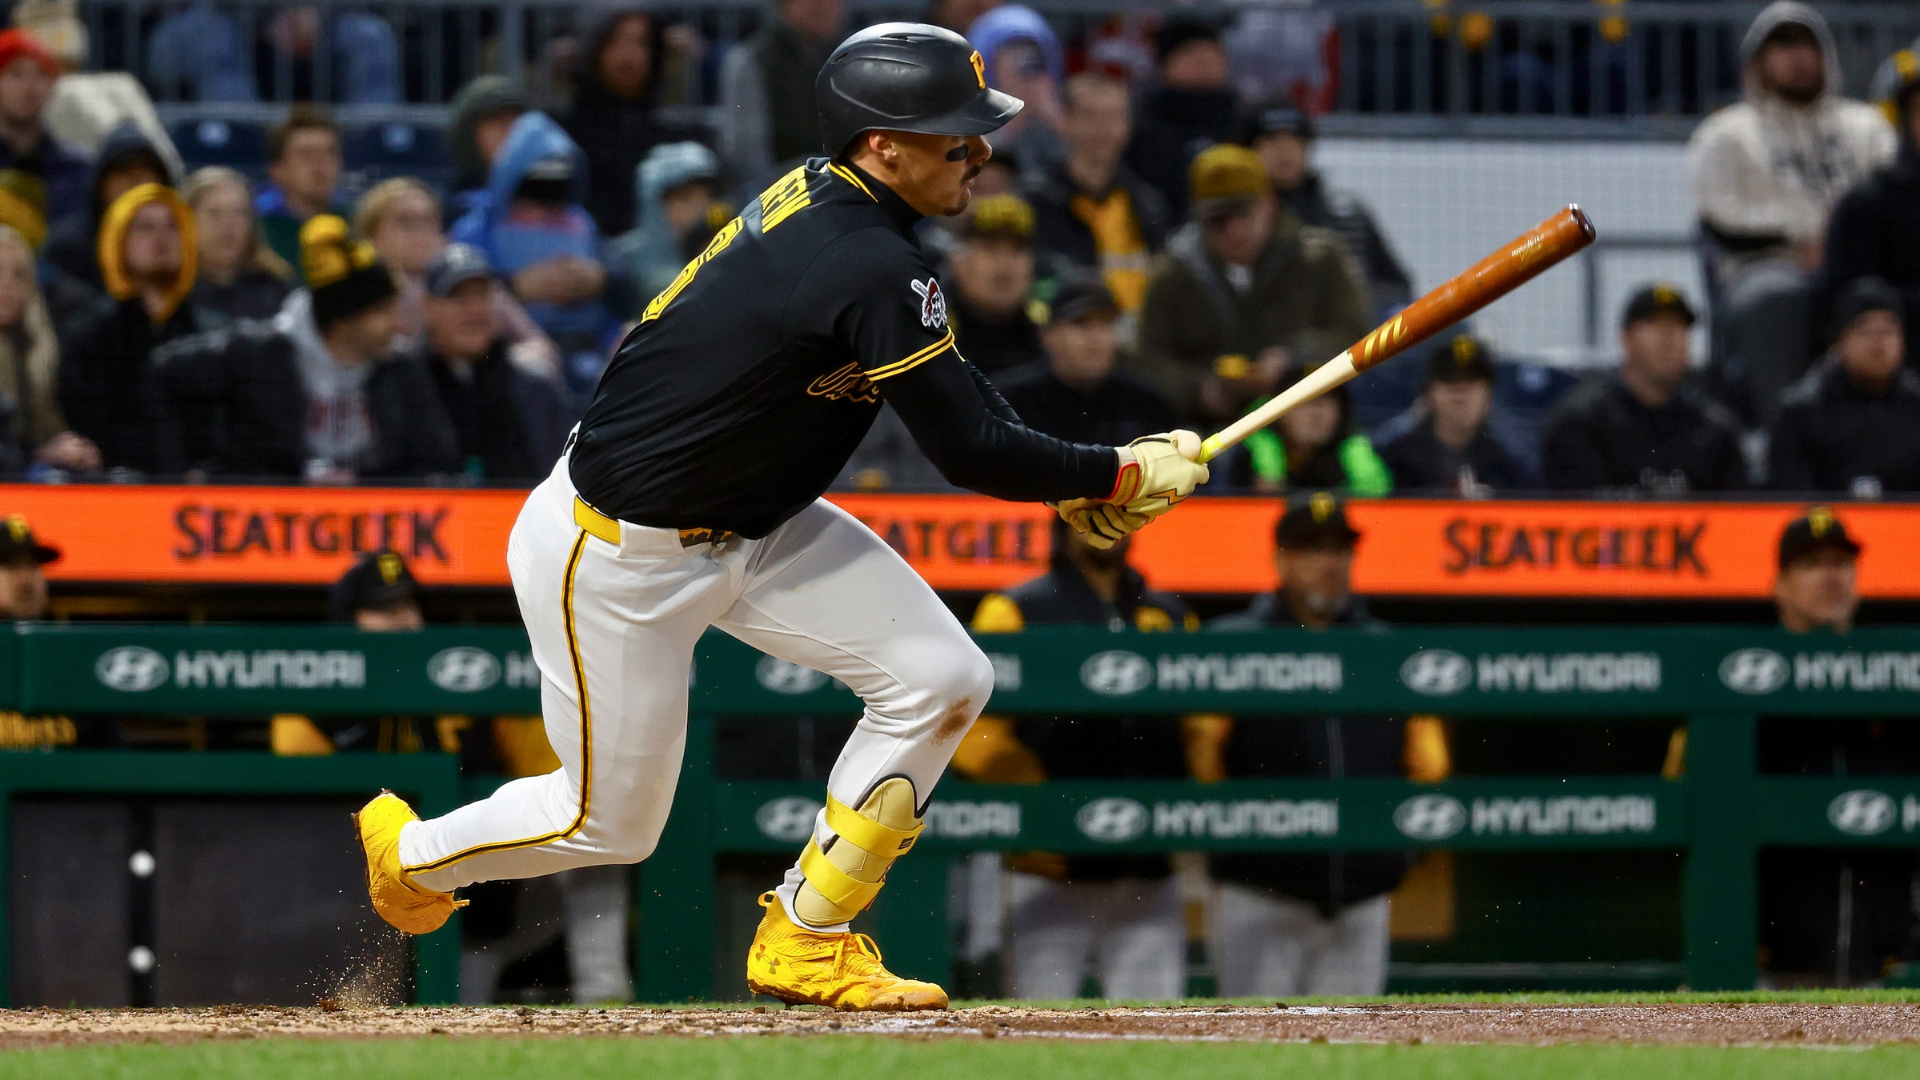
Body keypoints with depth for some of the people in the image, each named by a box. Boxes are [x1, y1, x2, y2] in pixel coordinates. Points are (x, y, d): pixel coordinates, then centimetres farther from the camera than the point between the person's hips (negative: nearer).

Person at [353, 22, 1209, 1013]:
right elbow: (968, 451, -26)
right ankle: (410, 852, 37)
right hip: (617, 557, -9)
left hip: (753, 526, 9)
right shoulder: (870, 267, -31)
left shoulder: (821, 199, -2)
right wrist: (1122, 476, -13)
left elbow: (953, 391, 11)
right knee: (611, 822, 7)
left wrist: (1071, 483, 1)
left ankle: (805, 943, 12)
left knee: (944, 681, -2)